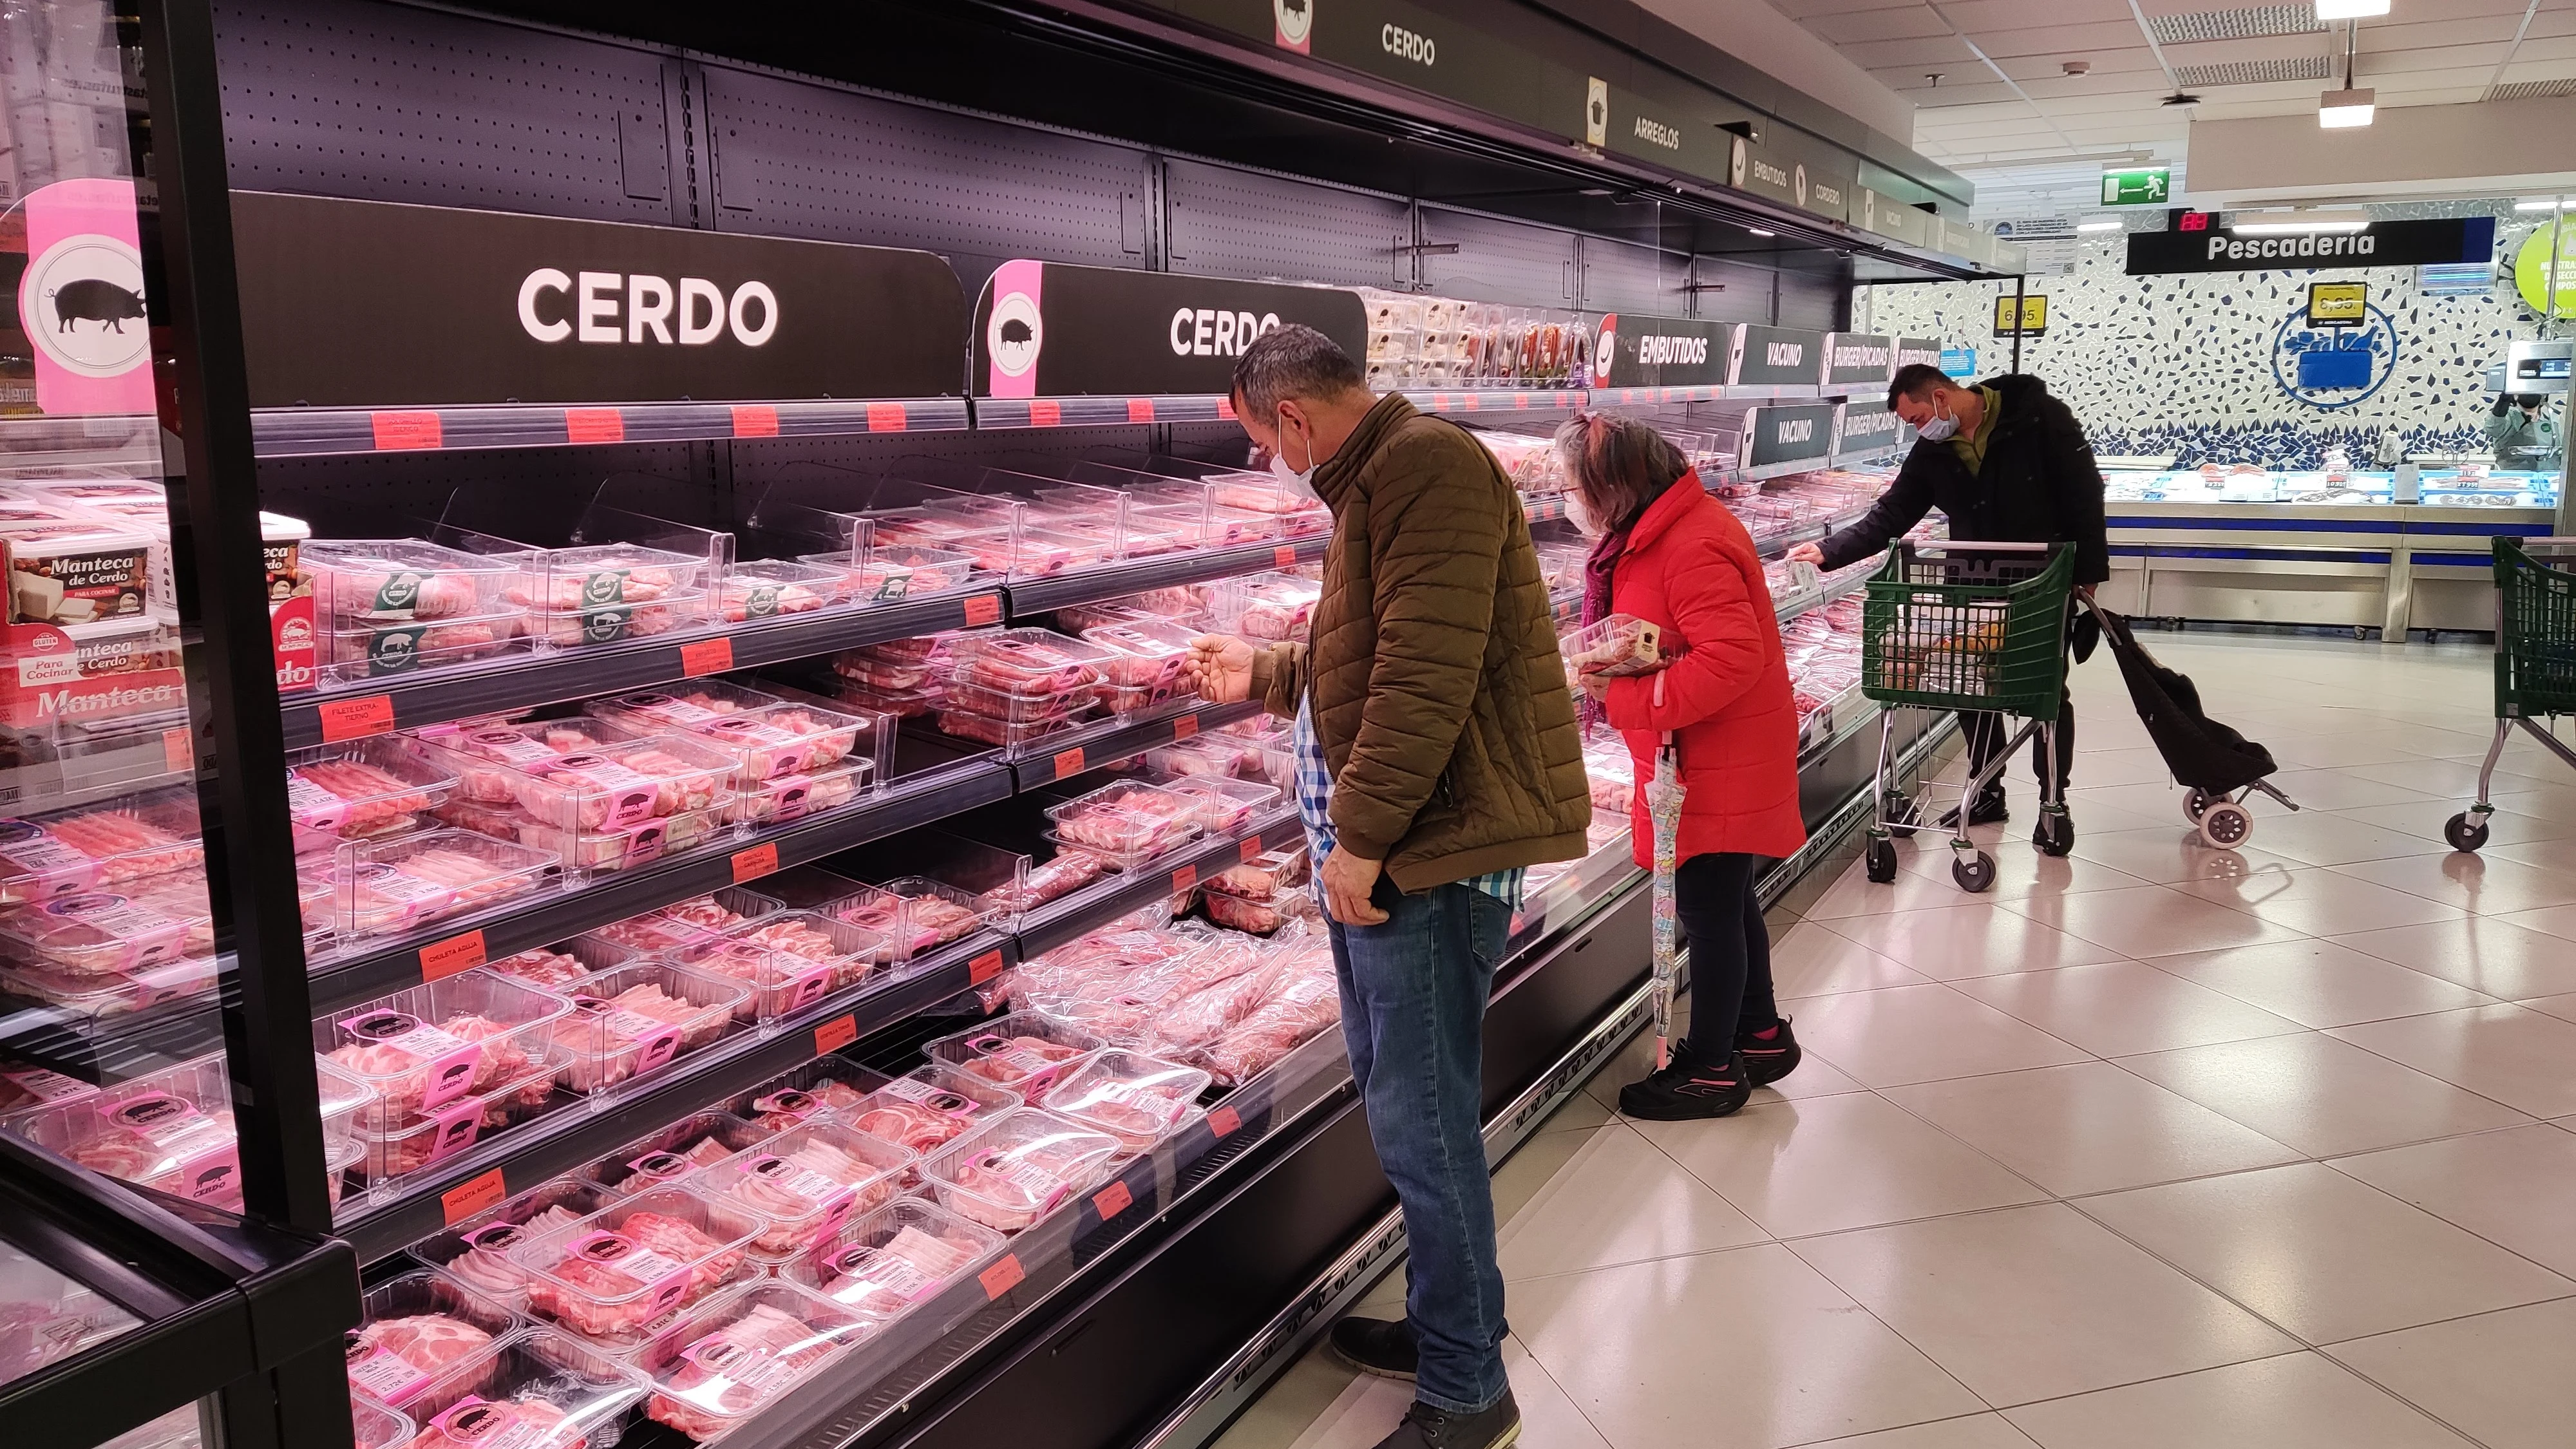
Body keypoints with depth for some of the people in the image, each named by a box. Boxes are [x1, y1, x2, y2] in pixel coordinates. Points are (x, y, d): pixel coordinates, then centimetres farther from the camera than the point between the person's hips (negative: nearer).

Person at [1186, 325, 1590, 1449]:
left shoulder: (1427, 467, -15)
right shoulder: (1379, 478, 19)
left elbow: (1428, 671, -24)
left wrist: (1363, 833, -22)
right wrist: (1262, 675, 40)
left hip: (1430, 851, -11)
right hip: (1380, 846, 11)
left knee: (1423, 1118, -3)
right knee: (1401, 1097, 19)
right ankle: (1445, 1325, 34)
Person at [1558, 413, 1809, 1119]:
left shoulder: (1692, 548, -25)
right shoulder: (1657, 534, 8)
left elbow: (1734, 654, -31)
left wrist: (1626, 699, -27)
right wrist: (1607, 662, 0)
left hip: (1719, 768, -10)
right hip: (1701, 761, 10)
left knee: (1709, 912, 2)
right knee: (1727, 904, 22)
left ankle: (1710, 1069, 17)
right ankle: (1760, 1035, 38)